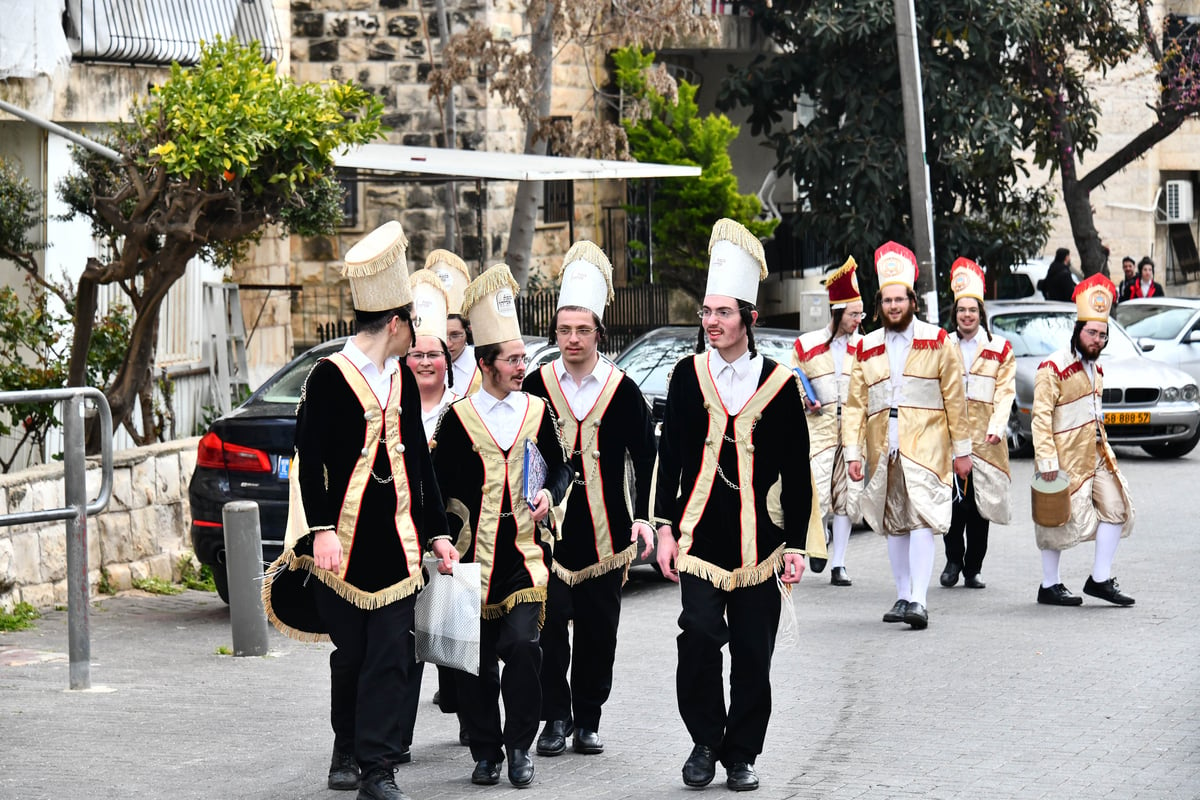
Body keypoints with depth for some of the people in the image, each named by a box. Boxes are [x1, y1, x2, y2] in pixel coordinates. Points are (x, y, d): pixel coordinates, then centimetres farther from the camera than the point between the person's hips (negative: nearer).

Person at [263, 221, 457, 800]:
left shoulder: (401, 380, 12)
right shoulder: (329, 377, -6)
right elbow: (309, 460, -8)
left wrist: (437, 532, 16)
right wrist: (321, 529, -15)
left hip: (397, 538, 4)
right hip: (345, 540, -4)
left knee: (391, 653, -3)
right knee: (350, 654, 8)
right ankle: (347, 751, 26)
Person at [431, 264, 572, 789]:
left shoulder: (537, 411, 8)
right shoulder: (459, 418, 0)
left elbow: (561, 467, 17)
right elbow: (439, 483, 5)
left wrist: (550, 495, -3)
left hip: (525, 552, 1)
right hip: (475, 555, -1)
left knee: (522, 645, -12)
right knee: (477, 657, 3)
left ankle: (519, 746, 2)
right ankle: (486, 751, 14)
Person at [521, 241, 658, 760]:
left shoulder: (622, 391, 3)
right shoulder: (535, 387, 3)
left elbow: (646, 459, 6)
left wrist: (644, 516, -3)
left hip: (605, 536, 1)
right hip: (547, 530, 0)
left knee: (598, 633, 6)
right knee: (549, 626, -8)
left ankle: (588, 721, 18)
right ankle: (557, 718, 4)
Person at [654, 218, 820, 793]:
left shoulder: (779, 383, 3)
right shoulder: (688, 375, 5)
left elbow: (797, 472, 5)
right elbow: (669, 457, 7)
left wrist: (796, 544, 1)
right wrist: (665, 529, 1)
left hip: (759, 540, 0)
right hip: (700, 537, 0)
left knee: (752, 654, 4)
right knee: (698, 640, -11)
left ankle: (741, 755, 18)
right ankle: (704, 742, 8)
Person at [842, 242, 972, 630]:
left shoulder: (937, 342, 3)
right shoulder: (866, 348, 11)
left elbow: (955, 400, 3)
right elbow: (855, 405, 9)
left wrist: (961, 449, 0)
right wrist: (853, 452, 1)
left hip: (926, 448, -4)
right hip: (882, 451, 4)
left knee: (922, 519, -14)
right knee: (894, 525, 9)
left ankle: (918, 601, -19)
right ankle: (902, 595, 18)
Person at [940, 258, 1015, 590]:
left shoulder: (1000, 349, 8)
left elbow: (1005, 392, 2)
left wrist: (997, 427, -12)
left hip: (983, 437, 0)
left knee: (980, 504, 2)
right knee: (953, 500, -8)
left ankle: (973, 568, 9)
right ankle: (953, 561, 6)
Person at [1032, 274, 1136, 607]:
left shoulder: (1095, 368, 13)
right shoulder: (1054, 368, -14)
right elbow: (1041, 417, -19)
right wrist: (1046, 459, -24)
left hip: (1095, 455, 8)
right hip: (1066, 460, -8)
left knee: (1115, 507, 1)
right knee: (1060, 519, 0)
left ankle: (1100, 579, 7)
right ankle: (1049, 586, 12)